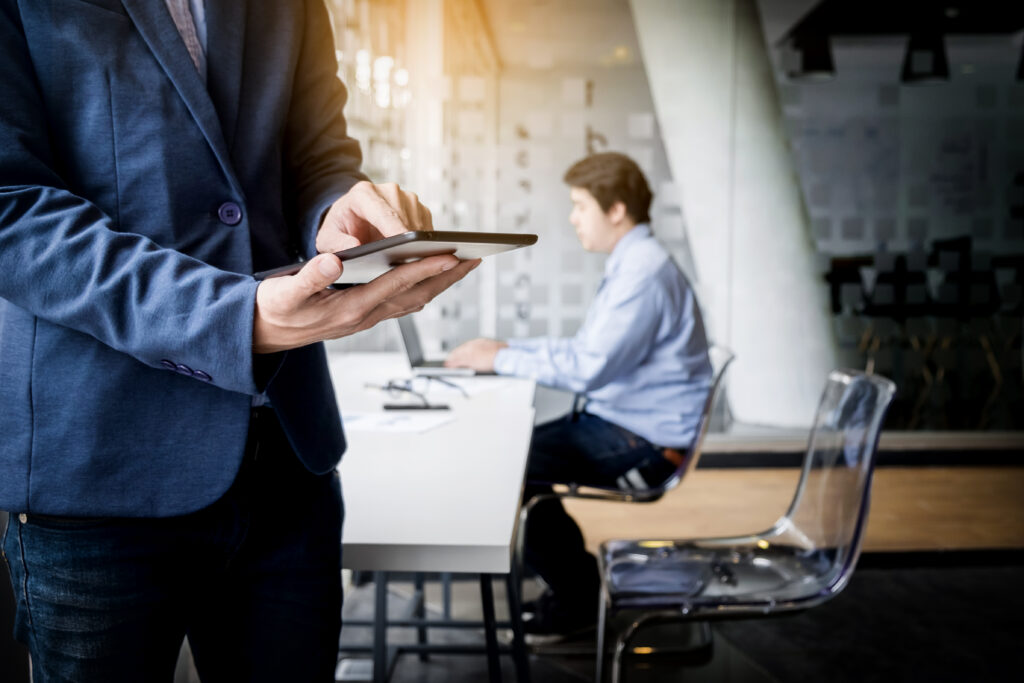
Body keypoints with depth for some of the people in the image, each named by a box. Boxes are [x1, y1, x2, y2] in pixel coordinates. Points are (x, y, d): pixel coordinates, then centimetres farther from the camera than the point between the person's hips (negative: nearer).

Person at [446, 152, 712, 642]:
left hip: (647, 443, -11)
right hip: (626, 423, 11)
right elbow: (587, 348, 18)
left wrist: (501, 360, -16)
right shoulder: (632, 263, 15)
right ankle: (574, 582, 17)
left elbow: (587, 367, -26)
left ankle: (577, 597, 2)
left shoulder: (644, 272, -20)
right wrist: (505, 347, 8)